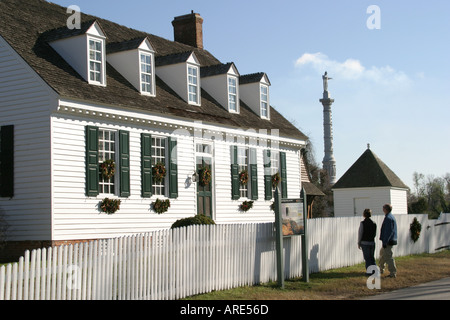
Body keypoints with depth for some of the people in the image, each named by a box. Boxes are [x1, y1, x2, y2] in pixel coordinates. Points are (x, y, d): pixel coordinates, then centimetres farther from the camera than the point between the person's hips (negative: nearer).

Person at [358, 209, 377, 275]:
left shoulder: (362, 223, -11)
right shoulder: (374, 223, 2)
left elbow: (360, 233, -9)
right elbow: (375, 234, 9)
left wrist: (359, 243, 0)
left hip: (365, 243, -4)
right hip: (372, 242, 4)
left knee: (367, 258, 2)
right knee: (372, 257, 15)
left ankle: (369, 271, 1)